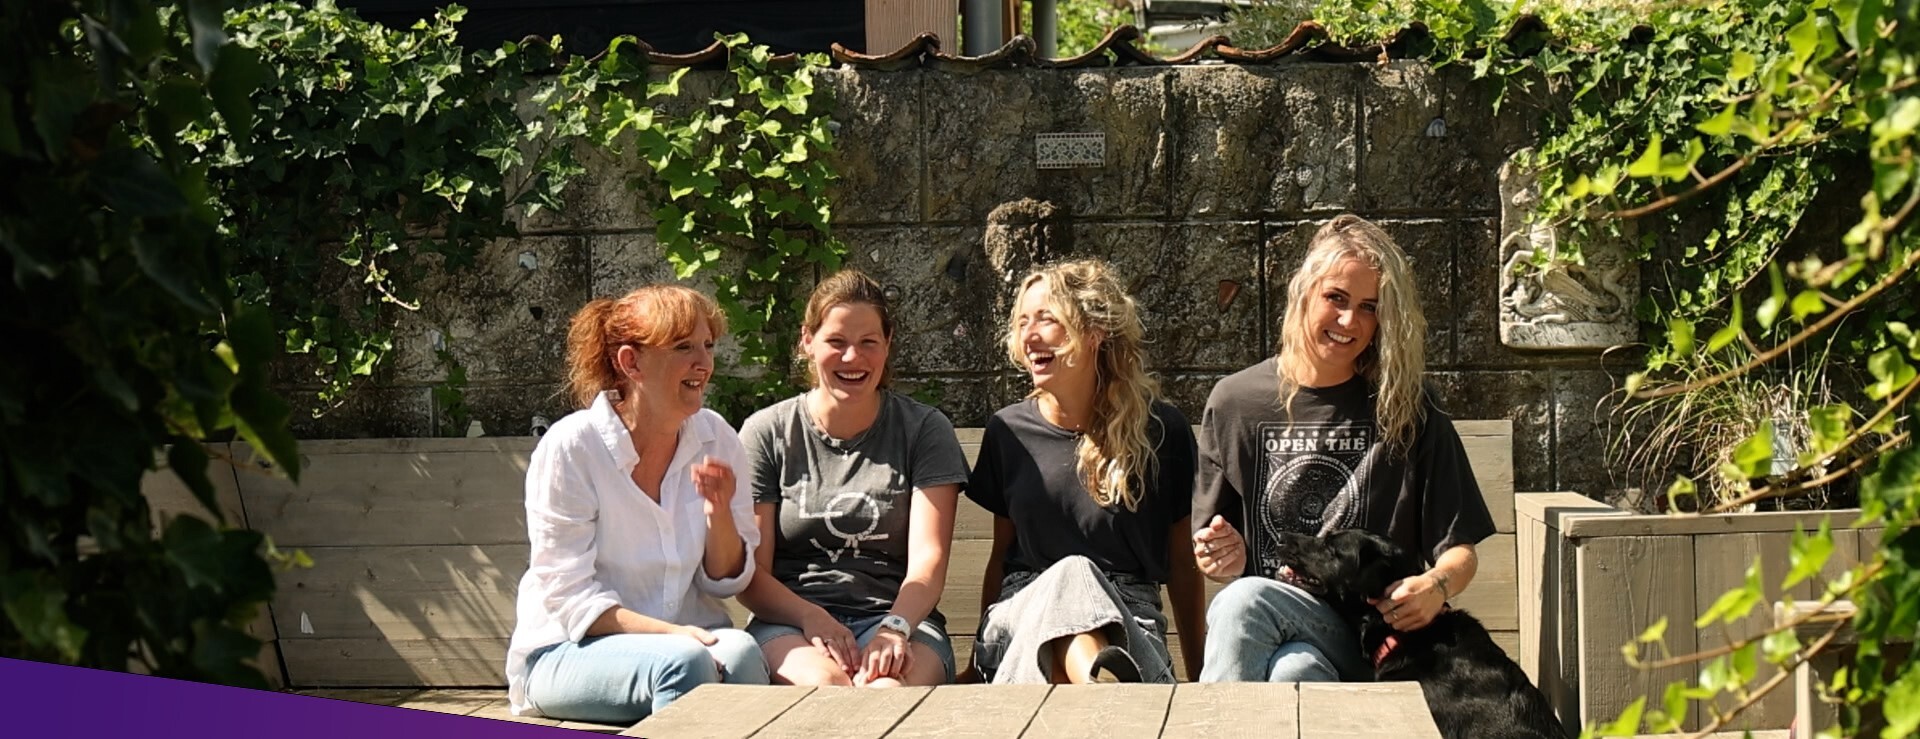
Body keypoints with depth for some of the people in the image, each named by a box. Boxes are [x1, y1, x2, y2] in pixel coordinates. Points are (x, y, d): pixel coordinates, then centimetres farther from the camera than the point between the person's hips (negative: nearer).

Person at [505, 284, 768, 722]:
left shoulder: (716, 439, 3)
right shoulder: (570, 448, -11)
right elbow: (570, 597, -14)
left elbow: (727, 582, 7)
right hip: (569, 650, -4)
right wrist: (669, 634, -27)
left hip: (683, 633, 4)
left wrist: (719, 513, -13)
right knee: (685, 663, -35)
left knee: (741, 654, -31)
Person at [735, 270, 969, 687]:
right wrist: (811, 617, -17)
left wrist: (895, 628, -23)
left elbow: (928, 558, -2)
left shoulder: (924, 430, 10)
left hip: (895, 614, 0)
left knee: (888, 688, -36)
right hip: (789, 624, 0)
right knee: (822, 681, -36)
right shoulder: (766, 433, 9)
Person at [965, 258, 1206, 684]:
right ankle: (1105, 683, -69)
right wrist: (979, 660, 16)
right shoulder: (1008, 432, 12)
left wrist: (1199, 675, 11)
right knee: (1070, 573, -38)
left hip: (1127, 623, -1)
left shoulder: (1162, 432, 5)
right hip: (1021, 613, 1)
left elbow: (1180, 563, 11)